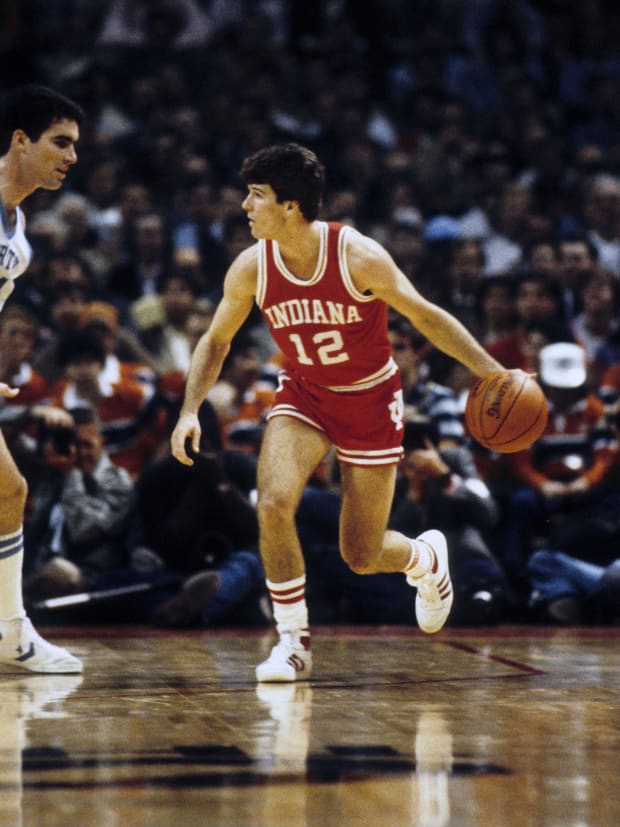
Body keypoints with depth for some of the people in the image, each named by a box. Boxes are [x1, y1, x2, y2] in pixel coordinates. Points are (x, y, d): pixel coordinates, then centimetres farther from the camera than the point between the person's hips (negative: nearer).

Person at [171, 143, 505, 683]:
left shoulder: (359, 257, -25)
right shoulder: (251, 269, -15)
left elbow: (426, 317, -14)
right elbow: (217, 341, 1)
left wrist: (493, 372, -21)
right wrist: (190, 410, -11)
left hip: (371, 399, -3)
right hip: (304, 395, 3)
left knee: (362, 556, 2)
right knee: (273, 503, -25)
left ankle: (428, 558, 40)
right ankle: (294, 643, -8)